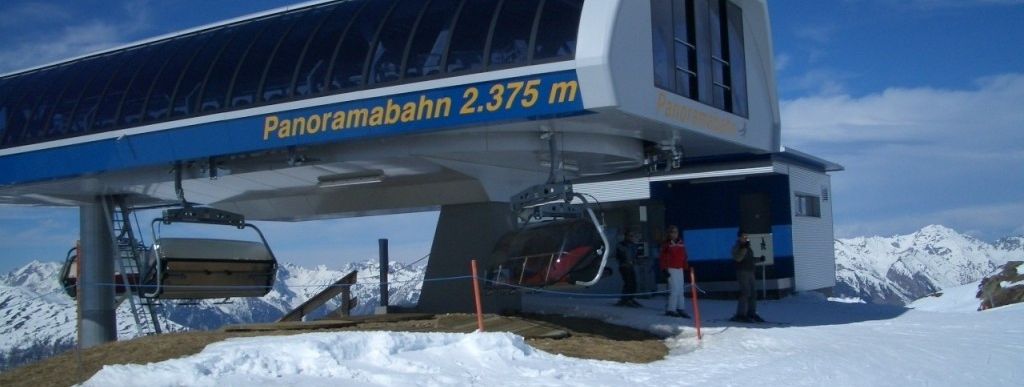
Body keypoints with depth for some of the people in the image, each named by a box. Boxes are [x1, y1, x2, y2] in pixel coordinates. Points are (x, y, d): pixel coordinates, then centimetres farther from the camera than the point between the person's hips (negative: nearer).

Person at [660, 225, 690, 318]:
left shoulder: (681, 244, 9)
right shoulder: (667, 244, -6)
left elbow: (684, 257, 15)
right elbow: (663, 258, -6)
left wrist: (686, 268, 13)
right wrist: (665, 269, -11)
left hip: (680, 269, 6)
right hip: (671, 269, -6)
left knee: (681, 290, 8)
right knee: (674, 289, -10)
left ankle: (681, 308, 15)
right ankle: (671, 309, -3)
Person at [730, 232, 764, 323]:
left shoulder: (747, 247, 20)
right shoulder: (736, 247, -5)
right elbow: (738, 258, -22)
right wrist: (744, 248, -25)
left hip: (750, 272, 9)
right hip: (742, 272, -9)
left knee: (753, 294, 8)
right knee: (745, 293, -15)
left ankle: (751, 314, 14)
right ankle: (741, 315, -14)